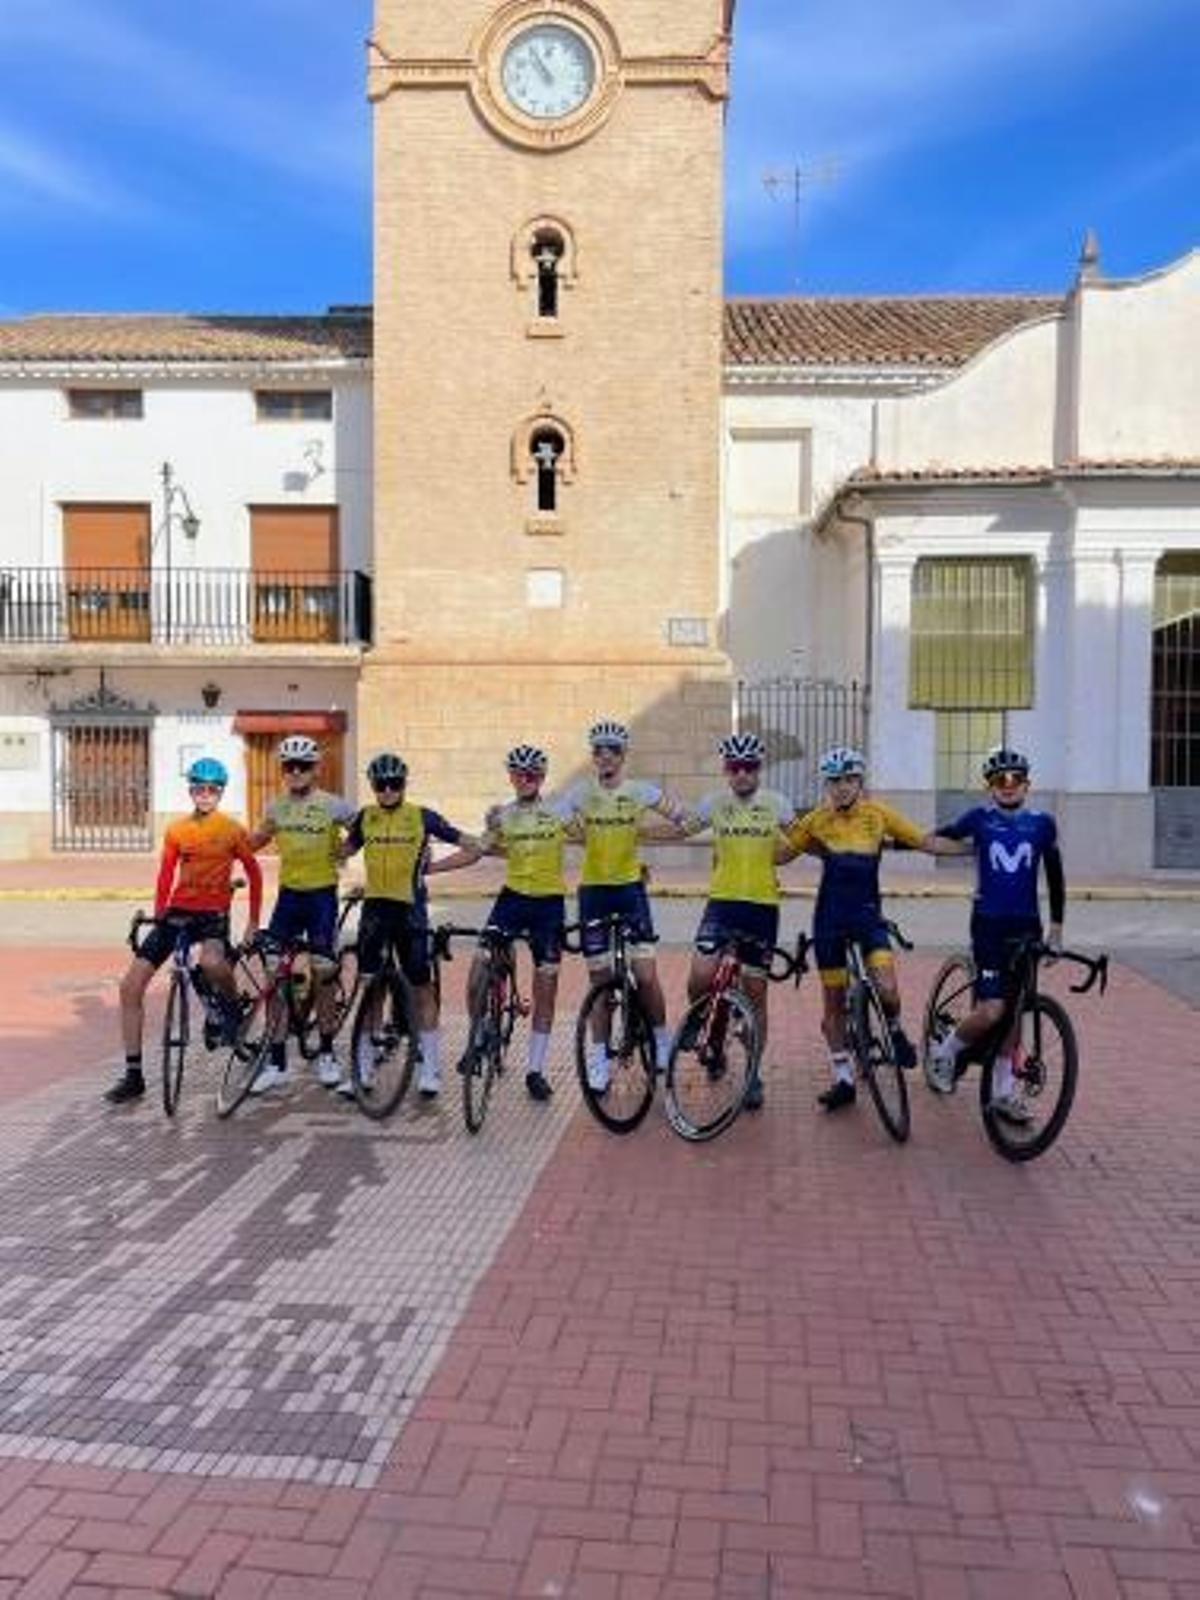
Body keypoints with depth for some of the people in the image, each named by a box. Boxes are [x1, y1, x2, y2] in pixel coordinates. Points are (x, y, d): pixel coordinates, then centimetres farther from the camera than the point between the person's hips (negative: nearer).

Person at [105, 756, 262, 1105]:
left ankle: (231, 1004, -1)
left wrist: (253, 922, 2)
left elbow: (254, 873, 4)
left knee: (211, 962, -38)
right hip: (178, 911, 4)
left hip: (213, 913, -4)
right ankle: (133, 1075, 8)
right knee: (130, 985, -3)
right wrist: (157, 916, -2)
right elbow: (165, 877, 10)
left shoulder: (232, 830, -3)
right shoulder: (176, 831, 4)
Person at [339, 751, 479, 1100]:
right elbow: (344, 851, 20)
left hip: (410, 909, -3)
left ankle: (430, 1069, 13)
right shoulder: (365, 817, 6)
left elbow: (472, 846, -2)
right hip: (374, 908, 3)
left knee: (421, 988, 4)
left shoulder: (422, 817, -4)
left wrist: (434, 867, -7)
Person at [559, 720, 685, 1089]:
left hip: (630, 886, -1)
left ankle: (662, 1039, 19)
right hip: (593, 889, 1)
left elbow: (678, 816, -9)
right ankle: (599, 1055, 17)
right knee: (600, 979, 7)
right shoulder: (579, 793, -1)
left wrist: (677, 814, -31)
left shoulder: (639, 790, -2)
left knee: (645, 975, -5)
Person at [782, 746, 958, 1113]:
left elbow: (926, 841, 0)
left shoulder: (878, 814, -2)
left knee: (887, 990, -20)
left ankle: (895, 1030, 16)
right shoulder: (817, 820, -1)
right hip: (830, 918, 1)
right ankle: (843, 1079, 21)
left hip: (868, 914, -1)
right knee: (833, 1003, 7)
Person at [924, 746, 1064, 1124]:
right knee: (991, 1011, -12)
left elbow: (1054, 876, 12)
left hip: (1027, 925, 3)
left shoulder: (1042, 823, 4)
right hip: (989, 923, -3)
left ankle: (1004, 1092, 19)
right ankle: (943, 1054, 13)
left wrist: (1056, 929, 13)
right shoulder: (979, 819, -2)